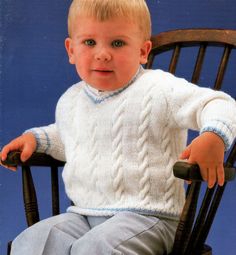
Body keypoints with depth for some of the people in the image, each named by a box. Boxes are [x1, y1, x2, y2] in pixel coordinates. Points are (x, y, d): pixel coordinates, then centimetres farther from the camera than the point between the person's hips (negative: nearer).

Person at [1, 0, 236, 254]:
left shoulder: (160, 90, -8)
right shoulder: (70, 101, 14)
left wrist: (213, 137, -34)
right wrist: (36, 137, 19)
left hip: (146, 216, -5)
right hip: (83, 214, 6)